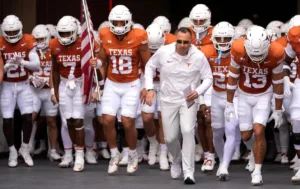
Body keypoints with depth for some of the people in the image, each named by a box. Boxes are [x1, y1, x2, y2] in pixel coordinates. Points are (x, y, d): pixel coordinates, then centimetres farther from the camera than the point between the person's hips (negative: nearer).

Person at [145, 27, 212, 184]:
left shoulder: (198, 57, -15)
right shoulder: (163, 52, -13)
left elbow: (208, 78, -3)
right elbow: (150, 66, 5)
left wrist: (198, 91, -21)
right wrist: (149, 89, -4)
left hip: (188, 100, -2)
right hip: (168, 100, 2)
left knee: (188, 132, -21)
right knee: (170, 138, 5)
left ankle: (188, 172, -15)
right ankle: (177, 160, 40)